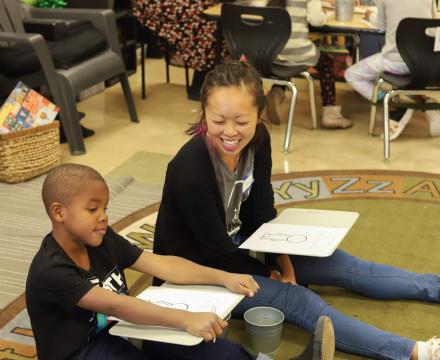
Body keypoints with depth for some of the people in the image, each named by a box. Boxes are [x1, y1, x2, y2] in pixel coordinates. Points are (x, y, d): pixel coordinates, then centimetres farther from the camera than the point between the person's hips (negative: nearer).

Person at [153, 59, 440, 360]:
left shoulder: (258, 139, -13)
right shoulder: (191, 172, -33)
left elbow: (261, 211, -1)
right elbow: (216, 251, -22)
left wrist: (280, 259, -10)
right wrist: (269, 275, -11)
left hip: (235, 243, 7)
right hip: (196, 267, -7)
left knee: (335, 263, 3)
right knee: (296, 299, -23)